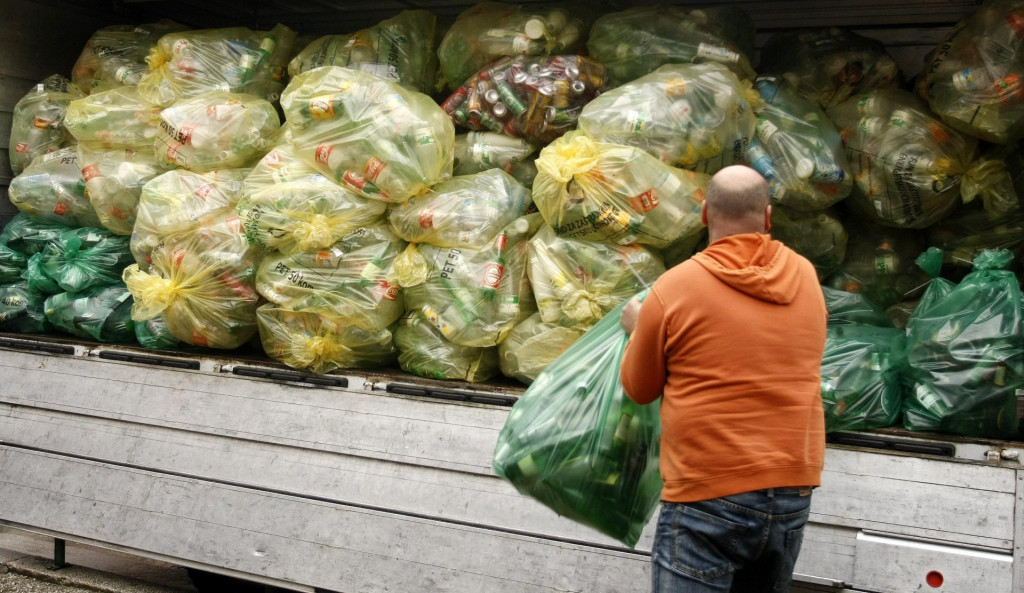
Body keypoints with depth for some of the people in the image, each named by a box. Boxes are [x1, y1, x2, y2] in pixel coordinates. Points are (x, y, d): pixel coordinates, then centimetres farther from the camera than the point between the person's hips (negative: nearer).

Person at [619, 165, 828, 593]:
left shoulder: (673, 289, -10)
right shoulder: (806, 277, 3)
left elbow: (639, 390, 2)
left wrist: (637, 328, 20)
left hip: (709, 500, -5)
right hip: (793, 494, 5)